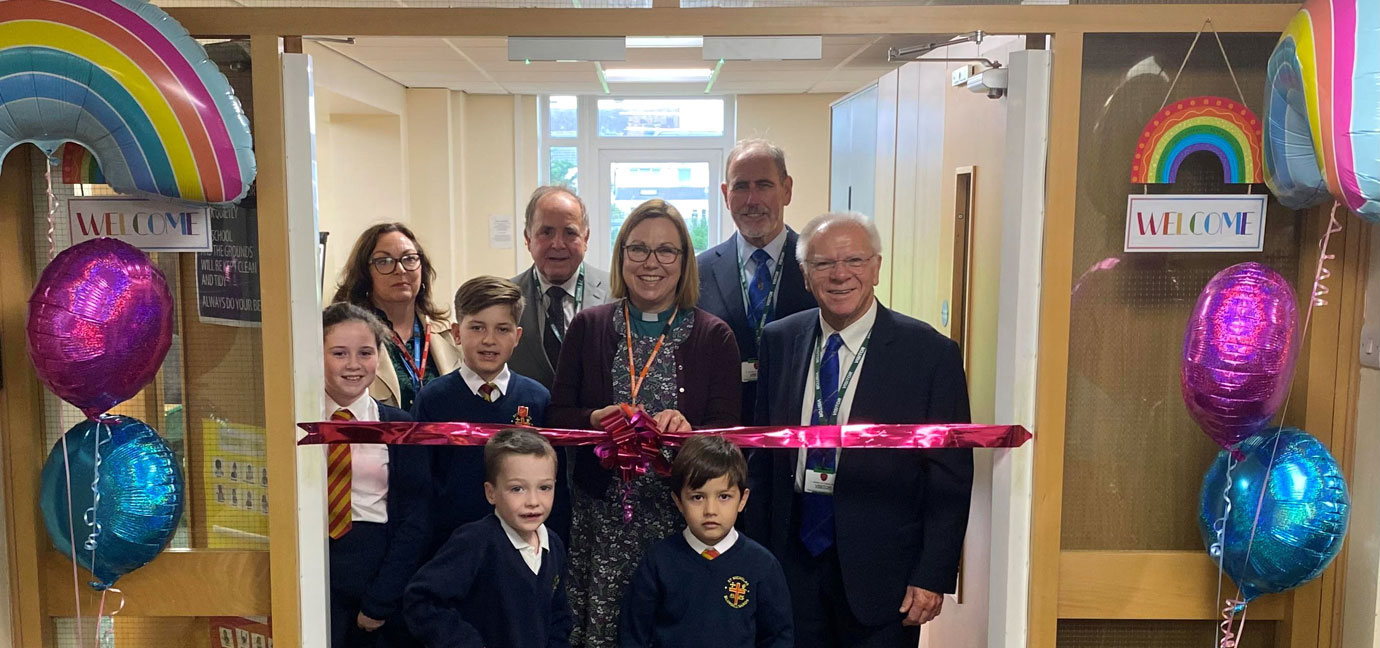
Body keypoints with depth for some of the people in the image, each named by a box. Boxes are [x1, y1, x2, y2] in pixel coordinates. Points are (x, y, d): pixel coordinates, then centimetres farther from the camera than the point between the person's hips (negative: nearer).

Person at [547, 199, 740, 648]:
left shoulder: (714, 336, 1)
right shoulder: (588, 327, 5)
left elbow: (726, 434, -3)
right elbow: (556, 417, 4)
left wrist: (688, 432, -23)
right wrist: (594, 422, -16)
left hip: (681, 513, -1)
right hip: (599, 514, 1)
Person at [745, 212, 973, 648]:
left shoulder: (931, 353, -8)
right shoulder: (779, 341, 3)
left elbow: (951, 478, -6)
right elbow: (763, 456, 8)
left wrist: (934, 577, -10)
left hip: (879, 569, -3)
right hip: (793, 558, 3)